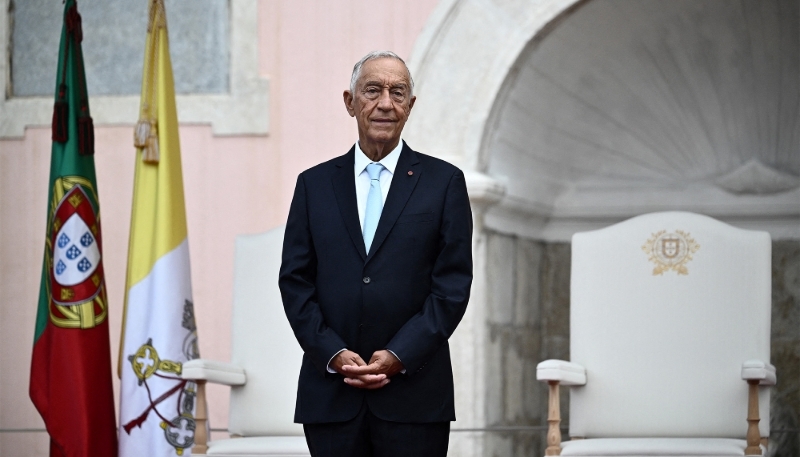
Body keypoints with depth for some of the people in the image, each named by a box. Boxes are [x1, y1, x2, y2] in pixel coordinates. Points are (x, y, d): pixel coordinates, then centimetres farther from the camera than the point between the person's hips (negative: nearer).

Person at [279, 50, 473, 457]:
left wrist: (400, 356, -10)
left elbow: (453, 284, 0)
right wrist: (332, 354, -8)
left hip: (413, 396, -2)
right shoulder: (314, 184, 11)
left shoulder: (444, 182, 5)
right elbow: (295, 280, 6)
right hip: (331, 396, 2)